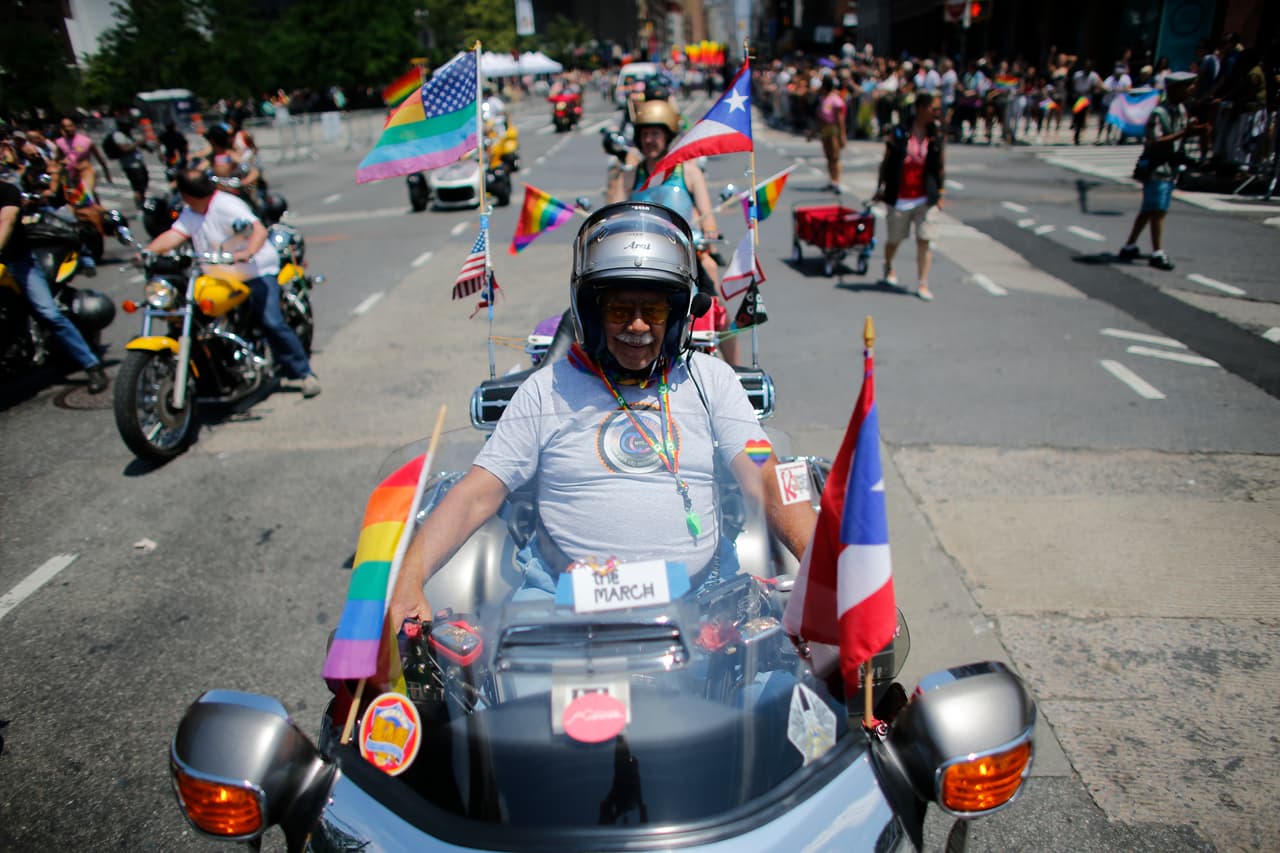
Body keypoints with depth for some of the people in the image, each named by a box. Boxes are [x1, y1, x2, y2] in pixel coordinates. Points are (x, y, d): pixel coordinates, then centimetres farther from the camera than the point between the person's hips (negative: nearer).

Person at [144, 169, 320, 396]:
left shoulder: (226, 205, -17)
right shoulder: (190, 213, 9)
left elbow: (259, 230, -30)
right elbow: (174, 235, -1)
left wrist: (247, 253, -48)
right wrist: (147, 252, -18)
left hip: (257, 271, -9)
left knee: (271, 322, -21)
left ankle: (304, 372, -13)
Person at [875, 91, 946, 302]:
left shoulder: (937, 136, 4)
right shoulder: (899, 133, -4)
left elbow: (940, 167, 9)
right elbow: (886, 161, 3)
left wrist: (940, 193, 6)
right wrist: (880, 187, 0)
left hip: (925, 198, 2)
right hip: (899, 197, -1)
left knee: (925, 240, -6)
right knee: (895, 239, 11)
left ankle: (923, 284, 0)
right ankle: (888, 267, 43)